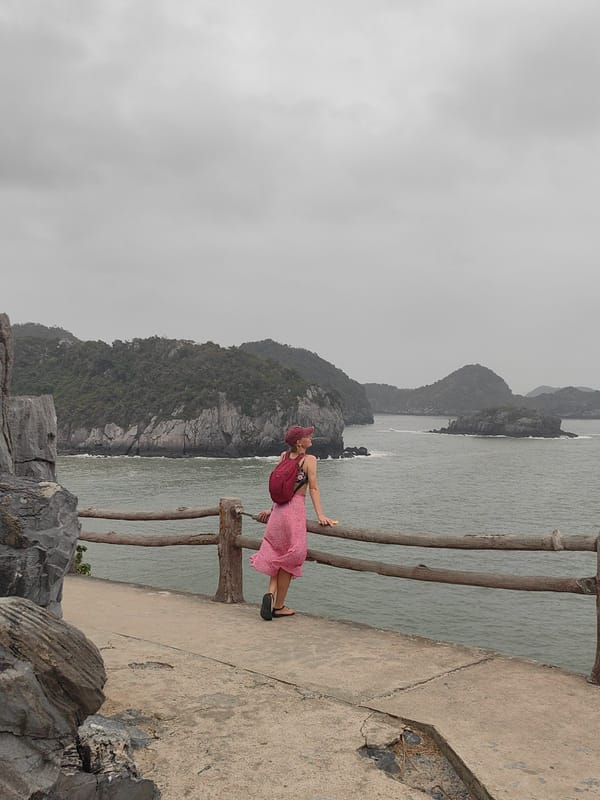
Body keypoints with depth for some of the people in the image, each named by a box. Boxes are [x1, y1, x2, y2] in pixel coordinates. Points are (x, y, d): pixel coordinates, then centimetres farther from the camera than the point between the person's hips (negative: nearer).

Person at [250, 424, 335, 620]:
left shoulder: (283, 456, 10)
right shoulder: (309, 459, -7)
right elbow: (313, 489, -12)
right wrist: (320, 515, -13)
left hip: (279, 509, 6)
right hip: (295, 510, -6)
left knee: (277, 556, 16)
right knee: (289, 559, 3)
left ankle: (271, 593, -4)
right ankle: (279, 606, 9)